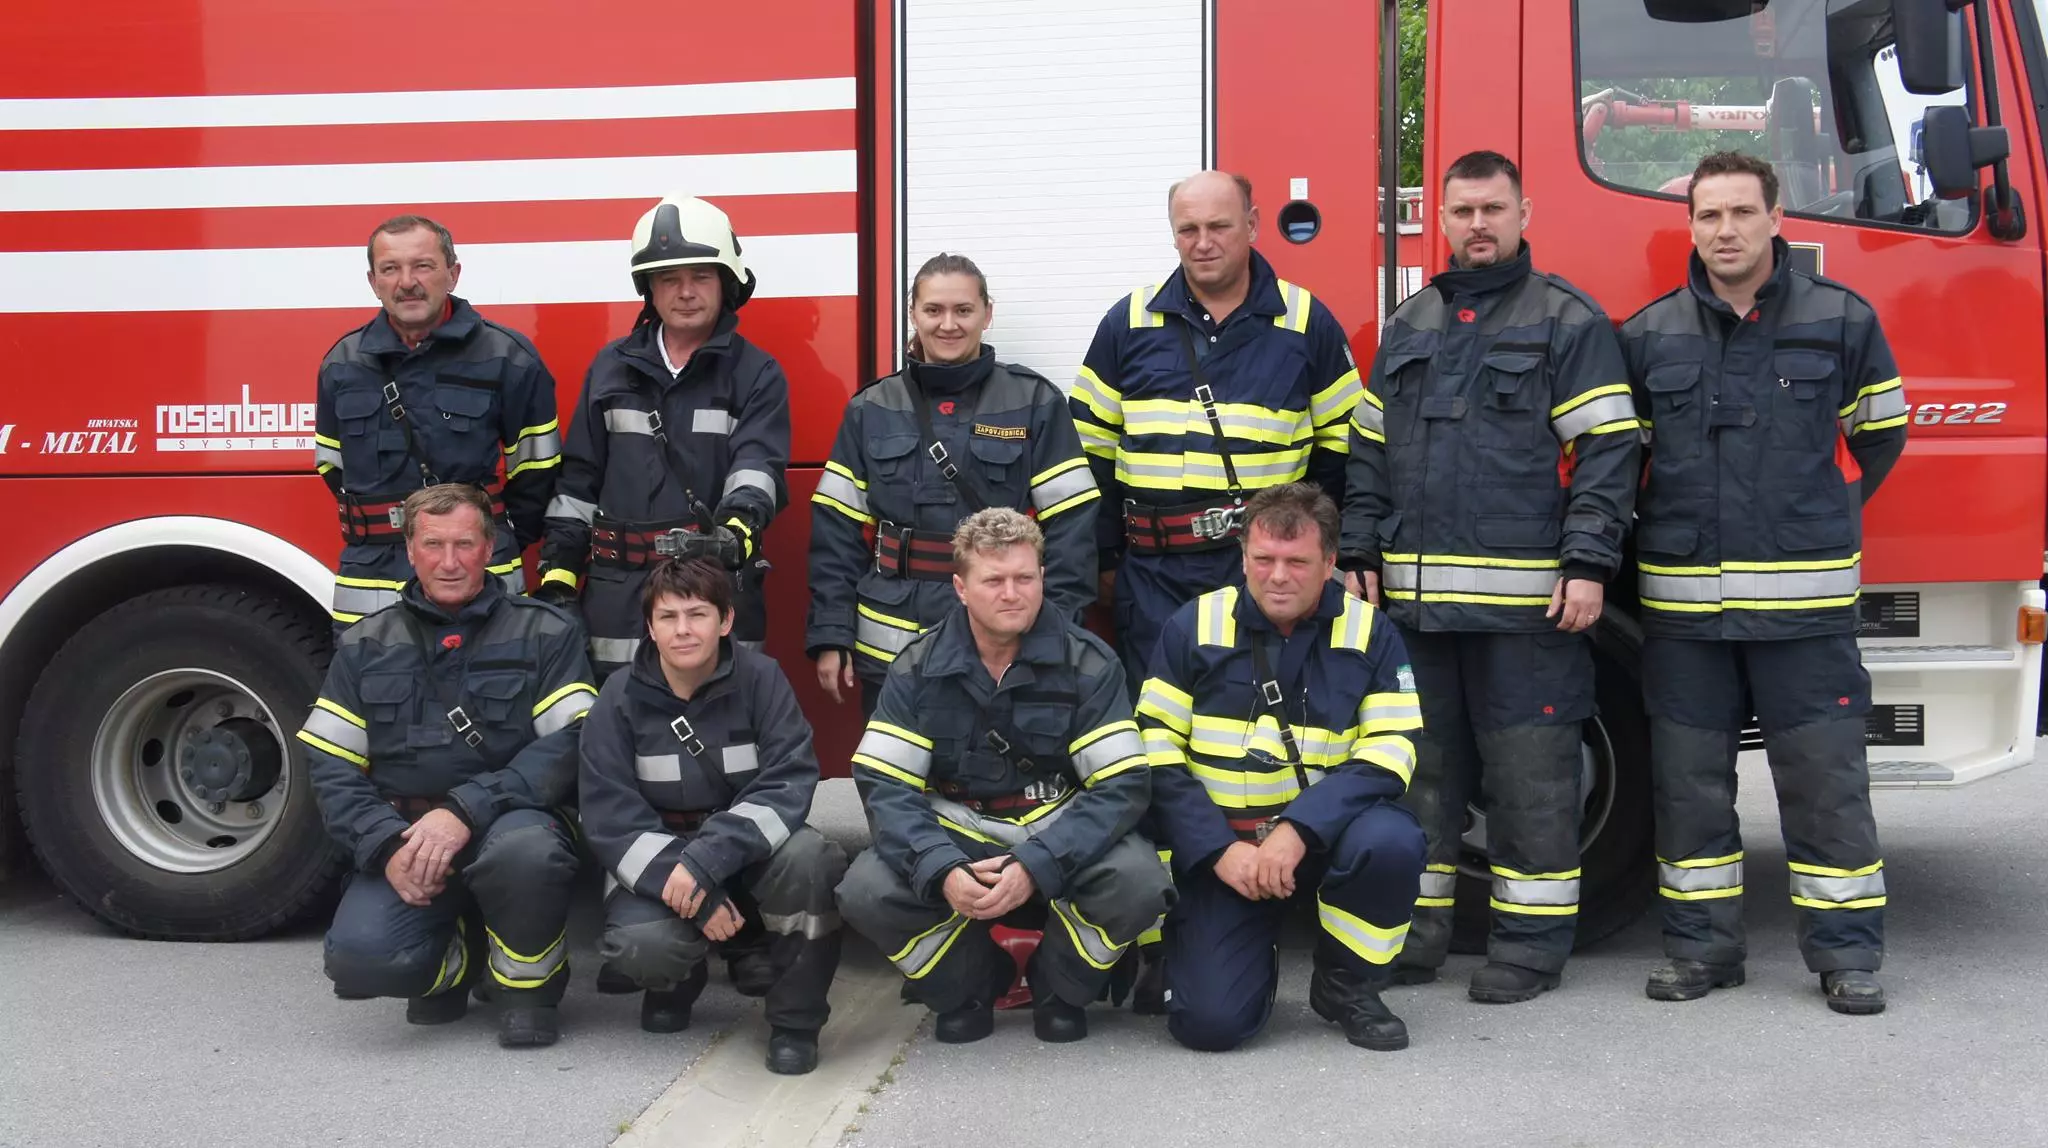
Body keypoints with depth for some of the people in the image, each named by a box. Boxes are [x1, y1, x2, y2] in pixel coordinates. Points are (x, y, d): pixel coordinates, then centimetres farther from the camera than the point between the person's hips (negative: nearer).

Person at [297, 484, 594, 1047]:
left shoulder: (546, 634, 1)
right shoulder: (365, 645, 10)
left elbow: (569, 745, -12)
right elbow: (330, 766, 4)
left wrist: (465, 811, -23)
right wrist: (388, 846, -14)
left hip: (506, 822, -2)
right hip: (402, 831, 2)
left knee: (523, 847, -38)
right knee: (359, 959, -24)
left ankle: (528, 983, -6)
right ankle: (459, 959, 12)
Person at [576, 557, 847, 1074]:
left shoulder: (760, 678, -11)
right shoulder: (621, 698, -9)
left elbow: (789, 783, -19)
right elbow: (610, 819, -13)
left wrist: (706, 860, -33)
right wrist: (693, 894, -26)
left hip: (748, 852, 0)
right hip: (657, 858, 0)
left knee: (808, 857, -33)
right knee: (640, 945, -31)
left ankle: (795, 1019, -10)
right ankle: (676, 978, 10)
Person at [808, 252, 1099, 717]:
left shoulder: (1035, 403, 0)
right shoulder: (871, 409, 7)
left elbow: (1070, 527, -4)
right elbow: (836, 530, 6)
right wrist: (830, 635, 0)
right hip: (891, 648, 2)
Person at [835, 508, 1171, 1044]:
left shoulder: (1088, 664, -9)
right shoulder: (919, 668, -5)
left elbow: (1124, 784, -16)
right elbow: (883, 784, -11)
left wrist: (1035, 867, -29)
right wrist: (942, 870, -30)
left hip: (1058, 837, -1)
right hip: (955, 837, 1)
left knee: (1139, 881, -31)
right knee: (865, 891, -26)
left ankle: (1060, 989, 3)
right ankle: (968, 986, 6)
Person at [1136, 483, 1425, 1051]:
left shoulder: (1369, 632, -2)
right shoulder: (1193, 626, -2)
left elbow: (1392, 750, -11)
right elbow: (1155, 752, -4)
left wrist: (1300, 829, -24)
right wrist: (1219, 849, -16)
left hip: (1326, 835, 1)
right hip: (1219, 846, -1)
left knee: (1391, 840, -33)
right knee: (1211, 1020, -17)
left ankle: (1347, 985, -3)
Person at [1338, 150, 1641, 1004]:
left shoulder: (1569, 322, 1)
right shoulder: (1408, 326, 17)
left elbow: (1607, 449, -5)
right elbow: (1369, 452, 18)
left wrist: (1589, 564, -14)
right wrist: (1361, 555, 10)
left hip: (1526, 602, -5)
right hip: (1415, 598, 5)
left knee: (1529, 774, 1)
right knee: (1419, 765, 10)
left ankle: (1532, 941, 12)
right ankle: (1413, 931, 21)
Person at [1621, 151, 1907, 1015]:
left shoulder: (1841, 321, 2)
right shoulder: (1648, 335, 4)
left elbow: (1878, 434, 13)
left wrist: (1817, 517, 12)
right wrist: (1661, 521, 8)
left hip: (1803, 601, -1)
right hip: (1682, 603, 2)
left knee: (1824, 777, 3)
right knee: (1688, 779, 8)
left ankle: (1847, 952, 14)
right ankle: (1702, 945, 20)